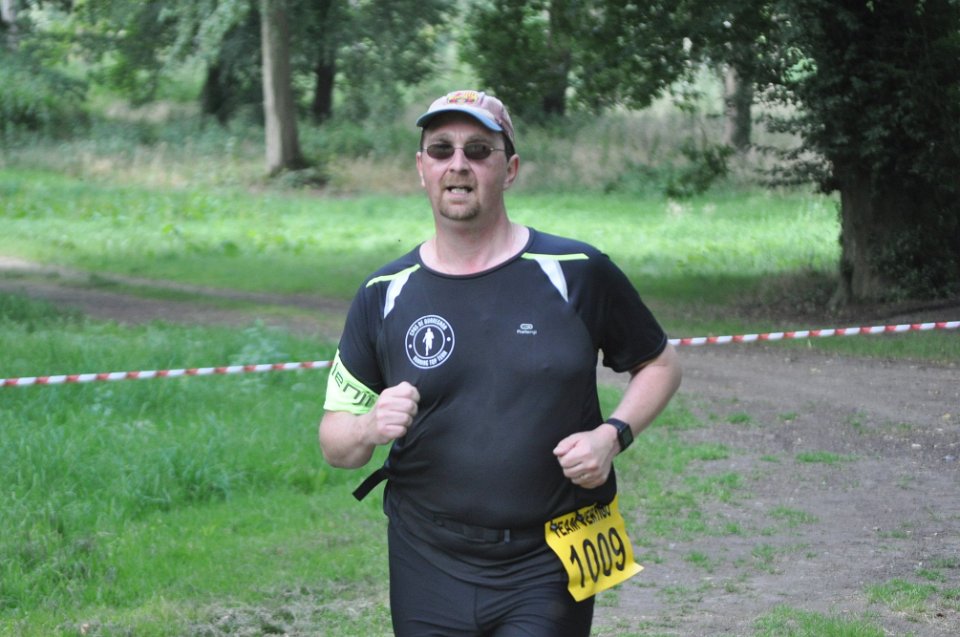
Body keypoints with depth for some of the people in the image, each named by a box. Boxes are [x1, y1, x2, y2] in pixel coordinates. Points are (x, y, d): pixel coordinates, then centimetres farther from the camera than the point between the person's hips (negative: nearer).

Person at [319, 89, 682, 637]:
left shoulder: (575, 274, -1)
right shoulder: (384, 296, 4)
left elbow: (660, 364, 11)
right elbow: (334, 443, 7)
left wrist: (612, 436, -7)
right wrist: (371, 429, -16)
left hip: (548, 569, -2)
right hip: (430, 568, 2)